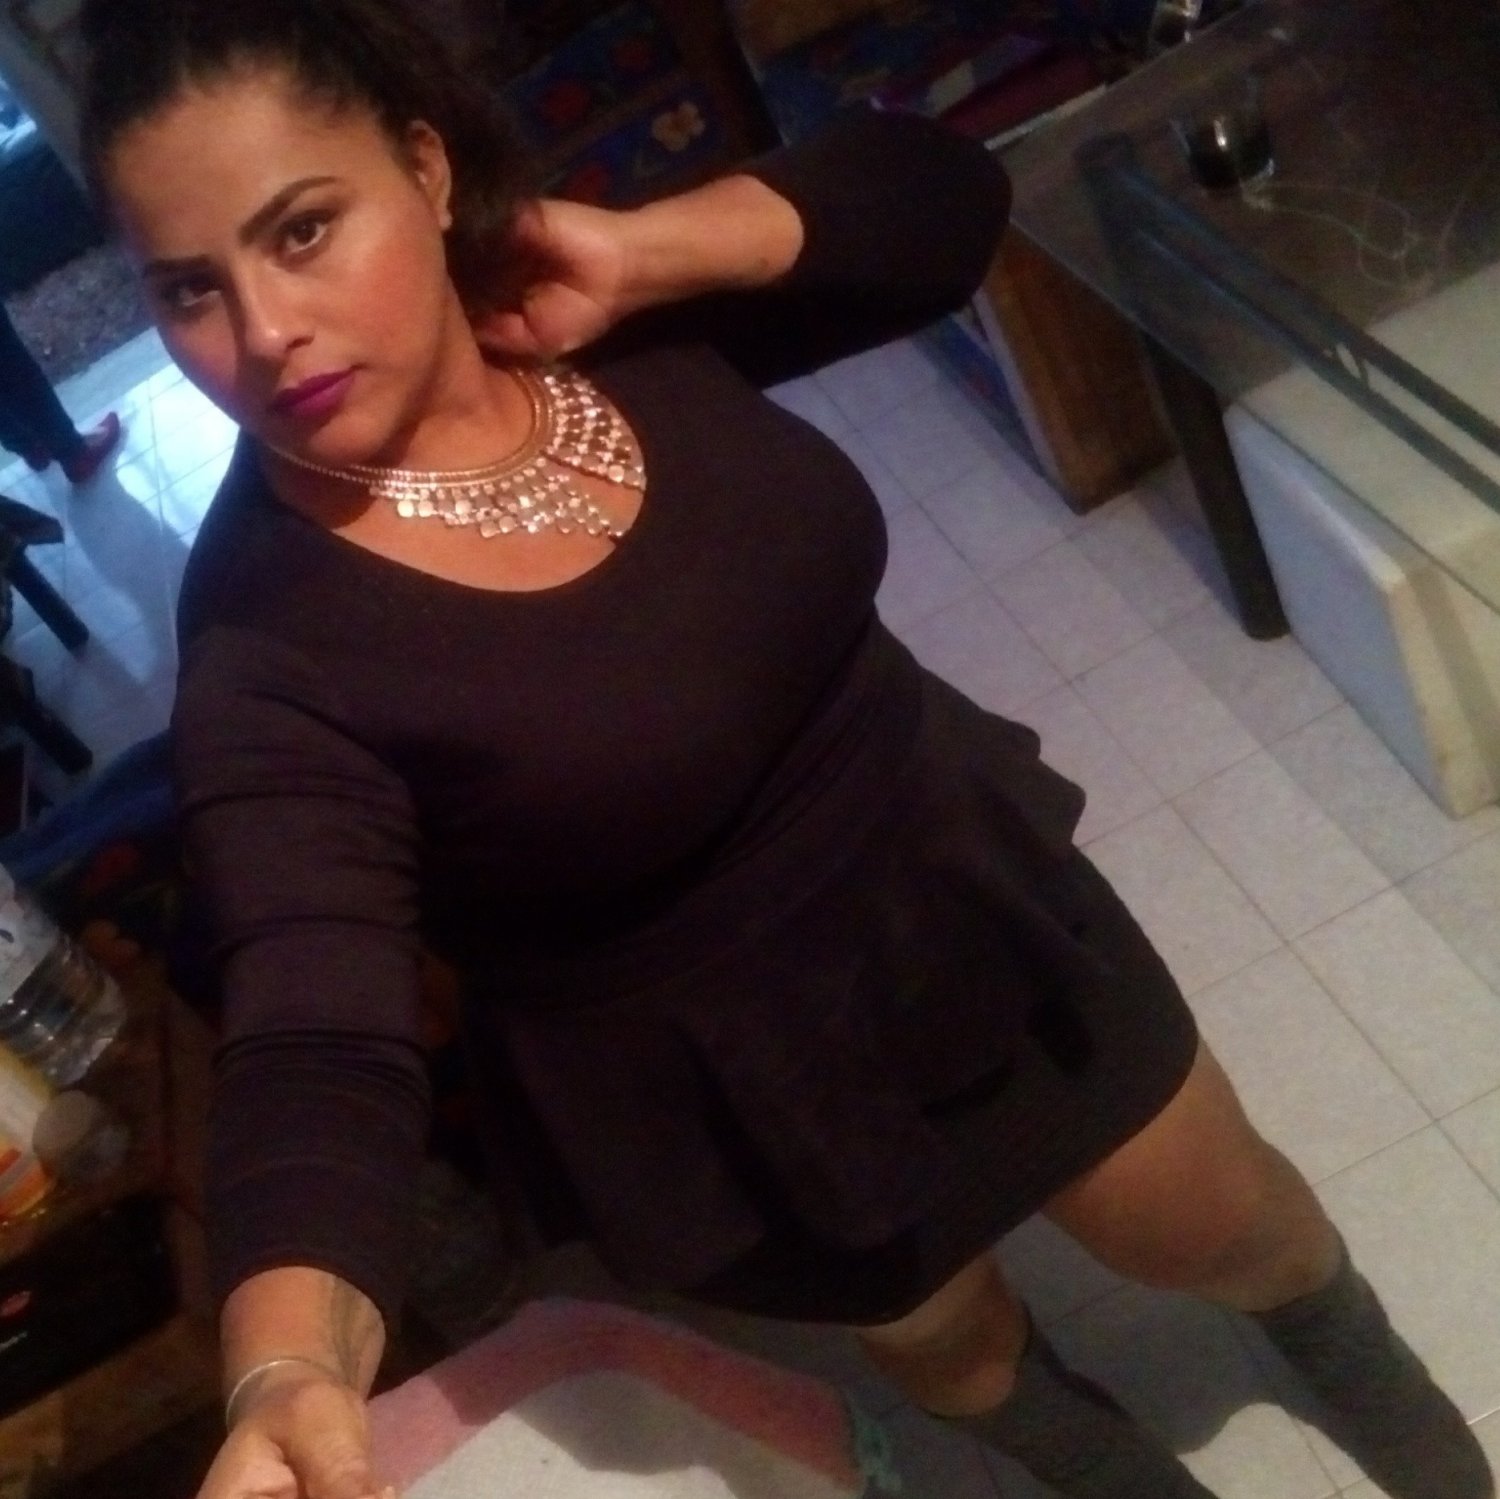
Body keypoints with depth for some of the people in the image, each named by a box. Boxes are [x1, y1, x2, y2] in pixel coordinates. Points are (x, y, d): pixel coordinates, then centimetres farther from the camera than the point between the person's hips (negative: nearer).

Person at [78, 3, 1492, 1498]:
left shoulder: (600, 321, -13)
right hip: (726, 1107, -3)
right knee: (943, 1334, 27)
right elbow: (312, 1057, -35)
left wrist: (642, 256, -23)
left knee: (1229, 1231, 24)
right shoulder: (267, 651, -27)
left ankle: (1366, 1366, 63)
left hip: (971, 907, 4)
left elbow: (942, 193, -8)